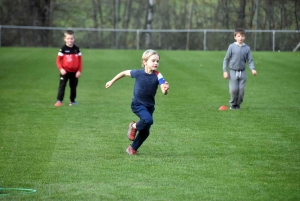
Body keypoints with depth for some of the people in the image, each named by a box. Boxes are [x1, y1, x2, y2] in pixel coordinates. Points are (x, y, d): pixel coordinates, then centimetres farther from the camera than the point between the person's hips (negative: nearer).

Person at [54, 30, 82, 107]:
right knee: (62, 86, -9)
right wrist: (61, 69, -19)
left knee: (73, 87, 11)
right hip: (65, 71, -3)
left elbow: (80, 60, 4)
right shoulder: (63, 49, -6)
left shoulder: (76, 49, 2)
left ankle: (72, 101, 23)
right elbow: (58, 60, -6)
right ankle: (59, 100, -12)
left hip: (74, 72, 3)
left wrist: (79, 71, -3)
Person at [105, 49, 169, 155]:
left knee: (145, 131, 7)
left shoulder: (157, 76, -15)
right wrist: (112, 81, 11)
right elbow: (124, 73, 1)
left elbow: (164, 92, -25)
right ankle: (134, 126, 1)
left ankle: (133, 148, 29)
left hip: (149, 105, 3)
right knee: (148, 120, -30)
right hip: (137, 104, -3)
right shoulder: (139, 73, -16)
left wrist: (165, 89, -50)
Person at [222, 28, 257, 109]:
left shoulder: (247, 48, 3)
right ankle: (233, 104, 14)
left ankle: (238, 104, 18)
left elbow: (250, 60, 3)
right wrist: (225, 71, -4)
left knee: (241, 90, -1)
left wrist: (252, 69, -15)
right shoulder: (232, 47, -3)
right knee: (234, 89, -8)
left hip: (242, 72, 2)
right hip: (233, 71, -2)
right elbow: (226, 59, 2)